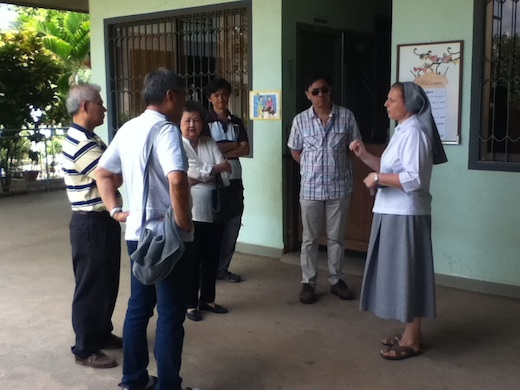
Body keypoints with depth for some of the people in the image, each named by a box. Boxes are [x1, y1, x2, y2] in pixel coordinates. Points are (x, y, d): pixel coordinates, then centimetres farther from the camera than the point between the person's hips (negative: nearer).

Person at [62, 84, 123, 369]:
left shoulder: (88, 139, 14)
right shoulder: (80, 142, -20)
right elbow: (112, 179, -26)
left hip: (103, 219, 10)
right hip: (91, 223, -10)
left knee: (107, 282, 19)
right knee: (91, 286, 1)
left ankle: (102, 334, 34)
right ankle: (85, 349, 13)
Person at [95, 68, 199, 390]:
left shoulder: (128, 129, 10)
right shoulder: (166, 130, -17)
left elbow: (103, 173, 18)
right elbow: (177, 181, -32)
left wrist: (115, 210, 16)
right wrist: (184, 222, -20)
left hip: (137, 233, 8)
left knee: (138, 308, 17)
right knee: (171, 315, 3)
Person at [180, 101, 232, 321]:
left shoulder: (210, 143, 10)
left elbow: (227, 171, 0)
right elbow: (189, 171, -18)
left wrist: (198, 179, -15)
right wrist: (216, 168, -6)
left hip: (213, 210, 5)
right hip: (190, 213, -5)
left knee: (212, 257, 12)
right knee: (192, 259, 3)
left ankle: (207, 299, 27)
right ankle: (190, 304, 16)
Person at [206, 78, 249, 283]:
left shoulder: (236, 122, 12)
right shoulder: (205, 120, -1)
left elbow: (245, 149, 1)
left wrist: (220, 151, -12)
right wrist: (232, 145, -6)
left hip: (234, 180, 5)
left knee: (232, 225, 6)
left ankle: (222, 268, 18)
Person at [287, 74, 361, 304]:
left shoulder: (346, 116, -3)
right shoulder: (300, 120, -3)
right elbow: (295, 151, 8)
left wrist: (335, 164, 4)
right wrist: (312, 167, 2)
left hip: (339, 186, 1)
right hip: (311, 188, 0)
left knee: (336, 237, 11)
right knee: (310, 238, 8)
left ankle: (336, 280, 25)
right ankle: (308, 282, 19)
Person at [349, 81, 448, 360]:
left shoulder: (414, 132, -17)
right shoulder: (403, 131, 15)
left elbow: (413, 179, -25)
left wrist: (377, 178, -18)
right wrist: (364, 156, 8)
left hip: (406, 216, -10)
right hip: (393, 214, 10)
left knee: (408, 274, -1)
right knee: (400, 274, 15)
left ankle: (411, 341, 10)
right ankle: (409, 333, 27)